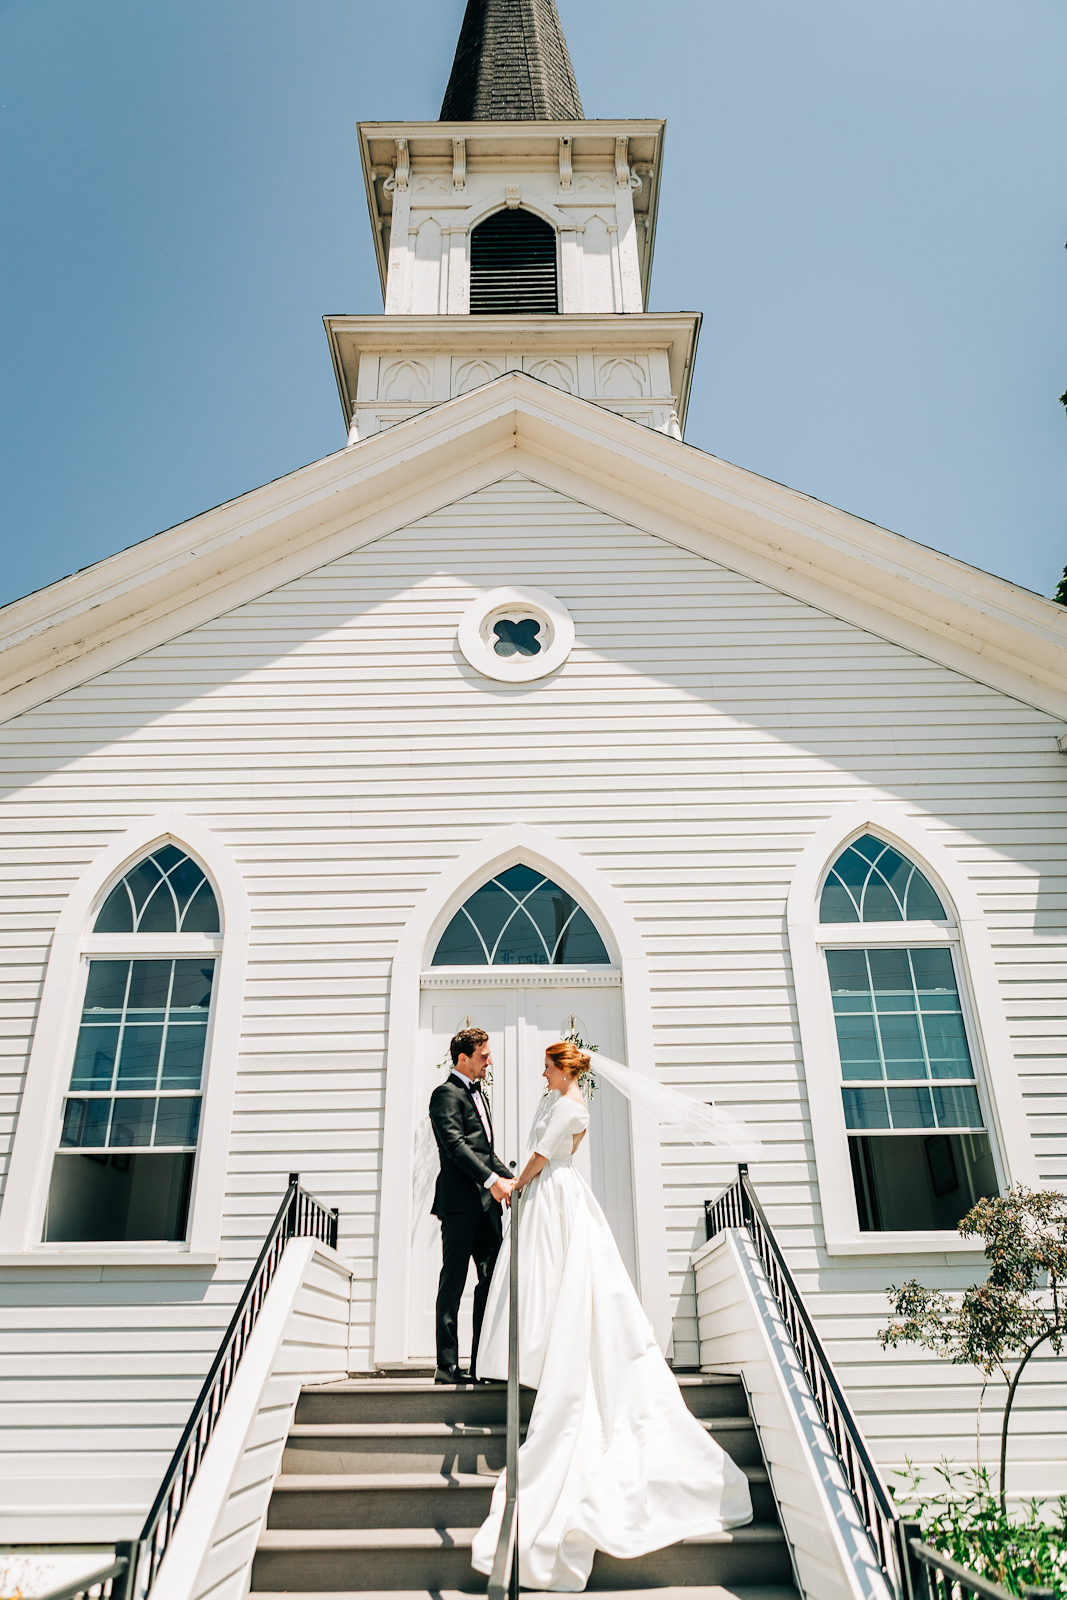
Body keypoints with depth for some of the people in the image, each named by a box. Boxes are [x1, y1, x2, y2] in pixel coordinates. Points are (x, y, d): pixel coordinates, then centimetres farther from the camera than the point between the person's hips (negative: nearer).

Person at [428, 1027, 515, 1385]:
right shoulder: (446, 1093, -8)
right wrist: (493, 1180, -25)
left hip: (486, 1202, 9)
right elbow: (455, 1145, -20)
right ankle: (447, 1366, 4)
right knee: (453, 1282, -2)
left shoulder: (476, 1093, 21)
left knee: (493, 1279, 8)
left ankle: (483, 1362, 15)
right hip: (460, 1201, -9)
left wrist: (509, 1178, 10)